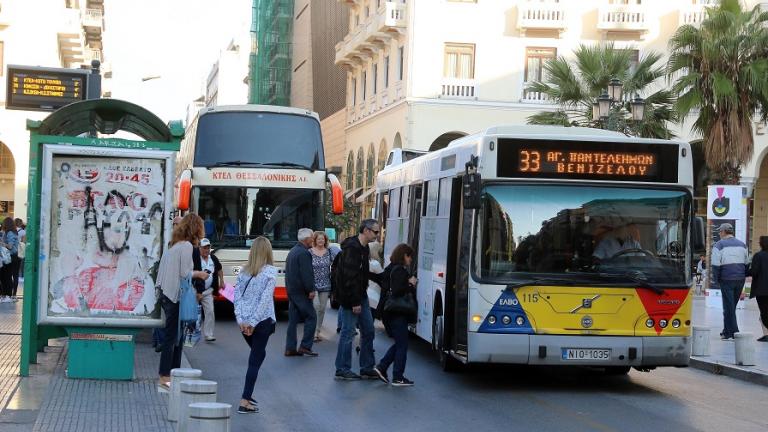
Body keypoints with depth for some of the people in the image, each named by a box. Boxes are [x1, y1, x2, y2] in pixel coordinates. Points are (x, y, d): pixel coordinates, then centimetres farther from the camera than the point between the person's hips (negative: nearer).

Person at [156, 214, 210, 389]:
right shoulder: (187, 246, -13)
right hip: (176, 296, -9)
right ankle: (165, 376, -1)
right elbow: (184, 273, -16)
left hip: (166, 294, 9)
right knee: (171, 336, -4)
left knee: (176, 335, 14)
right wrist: (198, 274, 0)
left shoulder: (174, 244, 14)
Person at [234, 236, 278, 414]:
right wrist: (253, 322, -11)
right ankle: (245, 402, -5)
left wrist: (241, 320, -3)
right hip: (263, 321, -5)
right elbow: (265, 299, -13)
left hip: (244, 321, 5)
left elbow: (237, 295, 1)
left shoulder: (244, 272, 6)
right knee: (255, 360, -1)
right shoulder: (270, 272, -7)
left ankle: (248, 394, 17)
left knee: (257, 354, 22)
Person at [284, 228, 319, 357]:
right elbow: (307, 274, -21)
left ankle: (290, 348, 9)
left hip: (291, 290, 10)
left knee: (293, 320, 9)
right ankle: (305, 346, -6)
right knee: (311, 317, -2)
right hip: (301, 291, -10)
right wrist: (311, 290, -16)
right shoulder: (304, 253, -15)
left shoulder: (292, 251, 16)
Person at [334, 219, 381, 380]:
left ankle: (367, 368, 19)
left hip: (361, 296, 10)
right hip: (350, 298, -10)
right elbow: (350, 277, -23)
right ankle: (342, 370, 6)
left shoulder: (364, 248, 12)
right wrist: (354, 302, -23)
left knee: (368, 331, 11)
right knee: (348, 333, -3)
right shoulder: (352, 248, -19)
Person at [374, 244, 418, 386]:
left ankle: (381, 367, 11)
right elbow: (397, 291, -25)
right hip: (398, 313, -9)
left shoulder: (390, 269, 14)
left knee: (399, 343, 18)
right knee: (402, 345, -1)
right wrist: (411, 284, -11)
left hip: (390, 313, 9)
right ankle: (398, 378, 3)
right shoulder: (400, 270, -16)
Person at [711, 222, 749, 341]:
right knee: (732, 305, 15)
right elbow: (747, 263, 16)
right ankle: (728, 331, 20)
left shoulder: (719, 245, -6)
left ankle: (729, 333, -2)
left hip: (726, 279, -5)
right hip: (740, 279, 5)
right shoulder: (742, 244, 12)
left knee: (728, 307, -1)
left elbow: (715, 264, -10)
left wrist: (715, 279, -1)